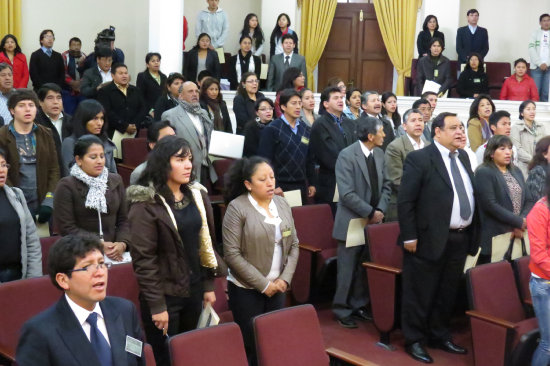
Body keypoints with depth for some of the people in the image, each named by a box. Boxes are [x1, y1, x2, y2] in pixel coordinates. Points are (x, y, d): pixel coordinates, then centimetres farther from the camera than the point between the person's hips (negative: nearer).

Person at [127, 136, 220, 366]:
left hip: (194, 290, 5)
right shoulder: (146, 204, -14)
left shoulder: (197, 195, 5)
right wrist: (156, 305, -17)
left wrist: (209, 286, 9)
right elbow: (143, 259, -16)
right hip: (165, 294, -5)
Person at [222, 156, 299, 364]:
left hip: (277, 288, 5)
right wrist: (263, 284, -14)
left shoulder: (282, 204, 4)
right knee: (252, 346, 3)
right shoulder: (237, 208, -13)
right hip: (246, 290, -5)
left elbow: (294, 245, 9)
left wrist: (285, 278, -5)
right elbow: (232, 255, -16)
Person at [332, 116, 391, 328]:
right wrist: (370, 213, -17)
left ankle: (359, 305, 25)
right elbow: (347, 194, -20)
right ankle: (342, 311, 15)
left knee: (366, 268, 11)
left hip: (373, 222, 6)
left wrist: (380, 210, -5)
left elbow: (385, 185, 10)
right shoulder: (347, 156, -15)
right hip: (352, 223, -6)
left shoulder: (379, 154, 6)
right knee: (347, 269, 3)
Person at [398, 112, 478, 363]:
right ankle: (414, 340, 19)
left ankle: (440, 336, 33)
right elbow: (405, 201, -13)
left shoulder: (463, 157, 11)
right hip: (430, 239, -7)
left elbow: (471, 195, 15)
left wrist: (474, 232, 10)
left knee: (448, 293, 18)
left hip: (461, 239, 7)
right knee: (420, 294, 5)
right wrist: (409, 237, -16)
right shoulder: (419, 158, -11)